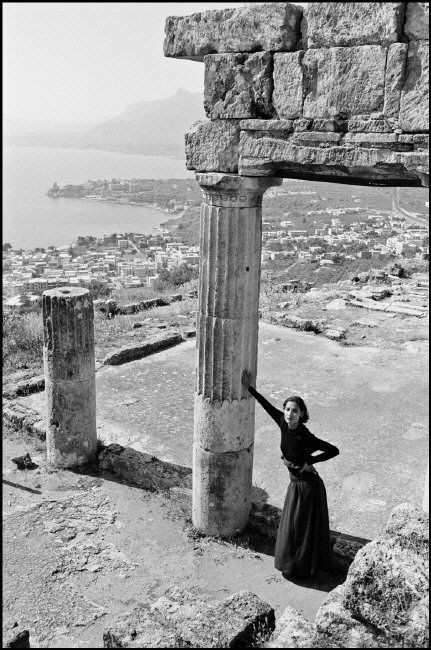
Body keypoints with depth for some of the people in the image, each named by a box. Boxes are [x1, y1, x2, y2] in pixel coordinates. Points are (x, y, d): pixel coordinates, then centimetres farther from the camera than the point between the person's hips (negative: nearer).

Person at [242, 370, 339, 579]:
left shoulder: (304, 436, -27)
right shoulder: (284, 424, -9)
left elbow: (333, 450, -22)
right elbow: (268, 406, 5)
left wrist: (308, 462, -20)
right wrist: (250, 388, 7)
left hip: (308, 485, -7)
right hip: (296, 483, 7)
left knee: (304, 528, 9)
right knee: (292, 526, 21)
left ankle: (303, 568, 28)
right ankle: (292, 563, 41)